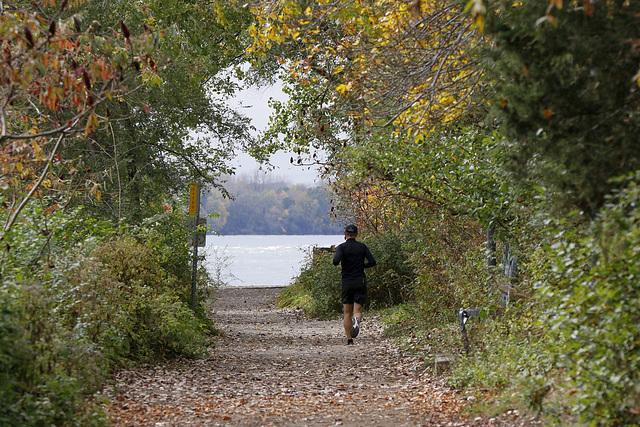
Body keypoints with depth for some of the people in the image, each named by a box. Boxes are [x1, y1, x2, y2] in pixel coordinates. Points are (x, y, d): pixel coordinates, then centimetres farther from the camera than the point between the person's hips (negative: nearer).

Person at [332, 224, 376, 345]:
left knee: (347, 313, 8)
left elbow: (336, 261, -19)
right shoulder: (362, 246, 5)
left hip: (347, 283, -1)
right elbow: (372, 262, -1)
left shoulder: (341, 247, -3)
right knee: (357, 311, 2)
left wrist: (335, 258, 5)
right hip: (360, 282, 1)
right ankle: (356, 320, -33)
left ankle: (349, 340, 4)